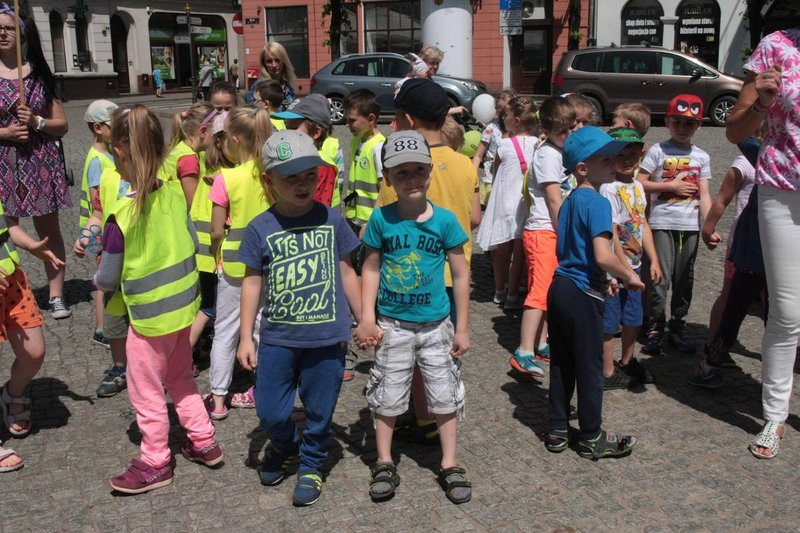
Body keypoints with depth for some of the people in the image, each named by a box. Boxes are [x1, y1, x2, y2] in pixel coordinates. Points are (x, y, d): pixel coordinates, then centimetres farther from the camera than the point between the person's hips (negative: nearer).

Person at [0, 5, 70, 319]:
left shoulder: (40, 74, 7)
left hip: (41, 162, 2)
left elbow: (61, 125, 8)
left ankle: (56, 296, 13)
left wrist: (36, 122, -10)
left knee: (49, 231, 6)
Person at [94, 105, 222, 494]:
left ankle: (155, 464, 27)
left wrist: (98, 281, 8)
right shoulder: (175, 192, -7)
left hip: (149, 315, -6)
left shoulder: (122, 215, -24)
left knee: (146, 393, 13)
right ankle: (203, 442, 35)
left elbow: (108, 279, -14)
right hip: (183, 302, 6)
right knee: (180, 377, 26)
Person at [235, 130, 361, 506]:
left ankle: (311, 465, 37)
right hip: (277, 337, 0)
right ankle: (284, 447, 41)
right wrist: (246, 338, 1)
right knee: (270, 411, 8)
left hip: (327, 337, 0)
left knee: (319, 411, 11)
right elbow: (252, 282, 1)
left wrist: (363, 319, 12)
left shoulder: (330, 220, -3)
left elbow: (345, 272, 7)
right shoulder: (261, 229, -5)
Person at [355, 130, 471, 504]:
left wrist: (462, 328, -1)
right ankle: (384, 464, 28)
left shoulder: (445, 220, -8)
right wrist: (367, 318, -9)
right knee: (387, 396, 11)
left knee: (445, 396, 9)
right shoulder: (381, 219, -8)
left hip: (436, 325, 0)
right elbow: (370, 270, -1)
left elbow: (461, 276, -2)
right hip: (392, 325, 0)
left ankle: (450, 465, 25)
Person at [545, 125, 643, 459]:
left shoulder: (569, 201, 11)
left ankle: (557, 431, 25)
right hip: (582, 294, -8)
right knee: (589, 367, 5)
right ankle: (591, 438, 18)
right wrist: (629, 275, -9)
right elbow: (603, 256, -26)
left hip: (559, 287, 8)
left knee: (561, 363, 15)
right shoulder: (597, 202, -16)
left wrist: (605, 278, 21)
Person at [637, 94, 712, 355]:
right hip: (662, 222, -3)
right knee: (661, 277, -6)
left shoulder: (702, 157, 9)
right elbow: (639, 183, -5)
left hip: (690, 225, 4)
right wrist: (671, 186, -10)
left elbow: (704, 194, 6)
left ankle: (678, 326, 21)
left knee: (685, 279, 9)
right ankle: (655, 328, 6)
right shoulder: (658, 151, 0)